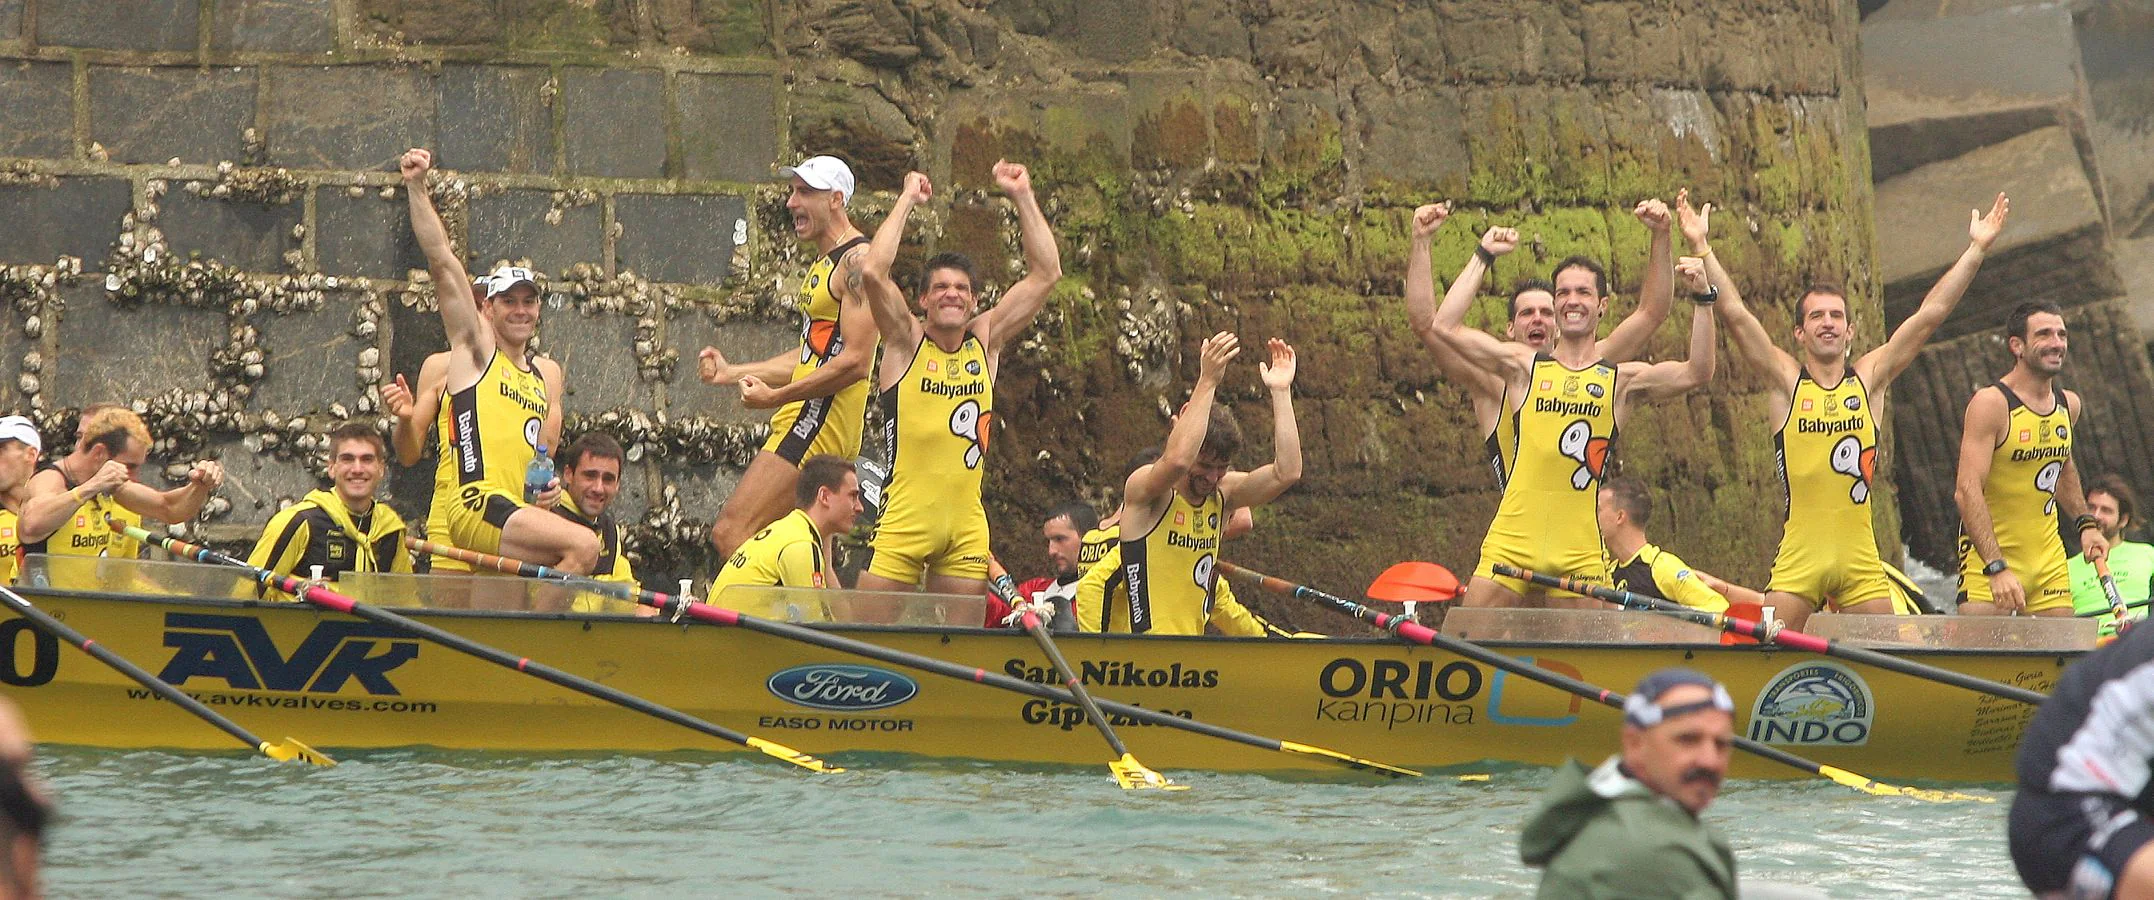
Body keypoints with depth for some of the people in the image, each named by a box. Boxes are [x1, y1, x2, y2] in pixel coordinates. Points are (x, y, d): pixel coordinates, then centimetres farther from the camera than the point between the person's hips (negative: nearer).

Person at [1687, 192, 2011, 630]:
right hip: (1799, 556, -2)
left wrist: (1975, 250, 3)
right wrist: (1702, 247, -9)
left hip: (1861, 559, 2)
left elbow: (1930, 314, 6)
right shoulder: (1787, 381, 3)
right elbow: (1736, 314, -4)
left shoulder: (1869, 379, 8)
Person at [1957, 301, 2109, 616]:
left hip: (2049, 560, 7)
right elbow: (1967, 490, -24)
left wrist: (2085, 524, 13)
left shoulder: (2069, 405, 8)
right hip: (1988, 557, -7)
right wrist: (1996, 568, -33)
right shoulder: (1991, 403, -15)